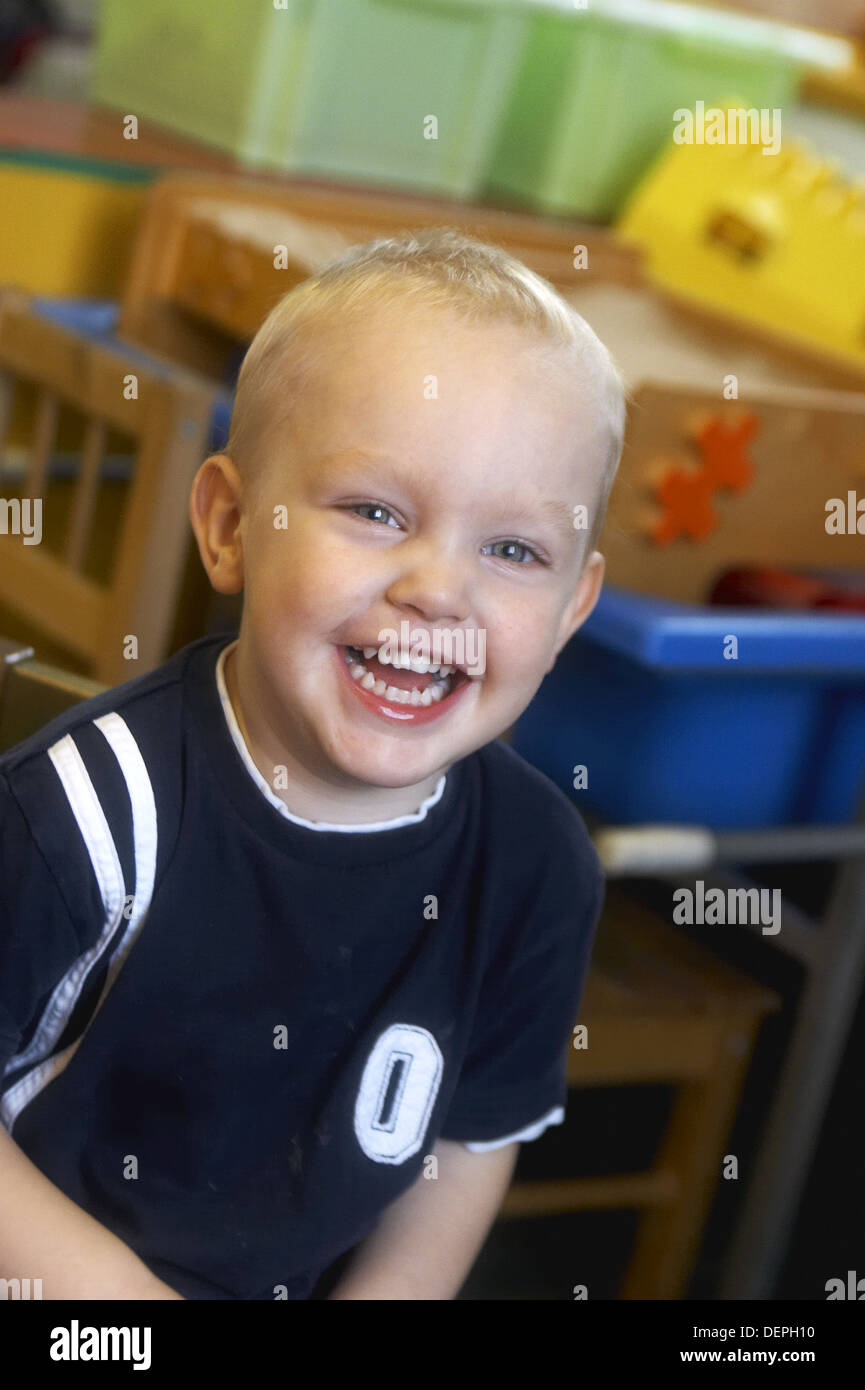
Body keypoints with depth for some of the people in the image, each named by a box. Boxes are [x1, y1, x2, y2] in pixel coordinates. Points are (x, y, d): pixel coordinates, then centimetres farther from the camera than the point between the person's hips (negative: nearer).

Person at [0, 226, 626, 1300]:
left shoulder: (539, 868, -14)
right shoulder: (97, 807, -28)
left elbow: (477, 1134, 1)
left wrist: (388, 1292, -7)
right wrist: (106, 1285, -22)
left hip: (285, 1280, 4)